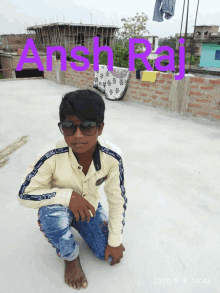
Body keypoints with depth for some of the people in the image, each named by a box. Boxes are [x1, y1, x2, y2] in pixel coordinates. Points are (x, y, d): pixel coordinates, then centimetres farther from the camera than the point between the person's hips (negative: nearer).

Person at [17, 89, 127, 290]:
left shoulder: (113, 157, -27)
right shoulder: (52, 156, -33)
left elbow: (118, 200, -14)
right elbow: (24, 195, -23)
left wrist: (115, 241, -7)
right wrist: (67, 196, -38)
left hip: (90, 206, 2)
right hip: (59, 208, -2)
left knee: (107, 255, -4)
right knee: (52, 215, -36)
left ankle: (80, 227, 26)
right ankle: (71, 257, 0)